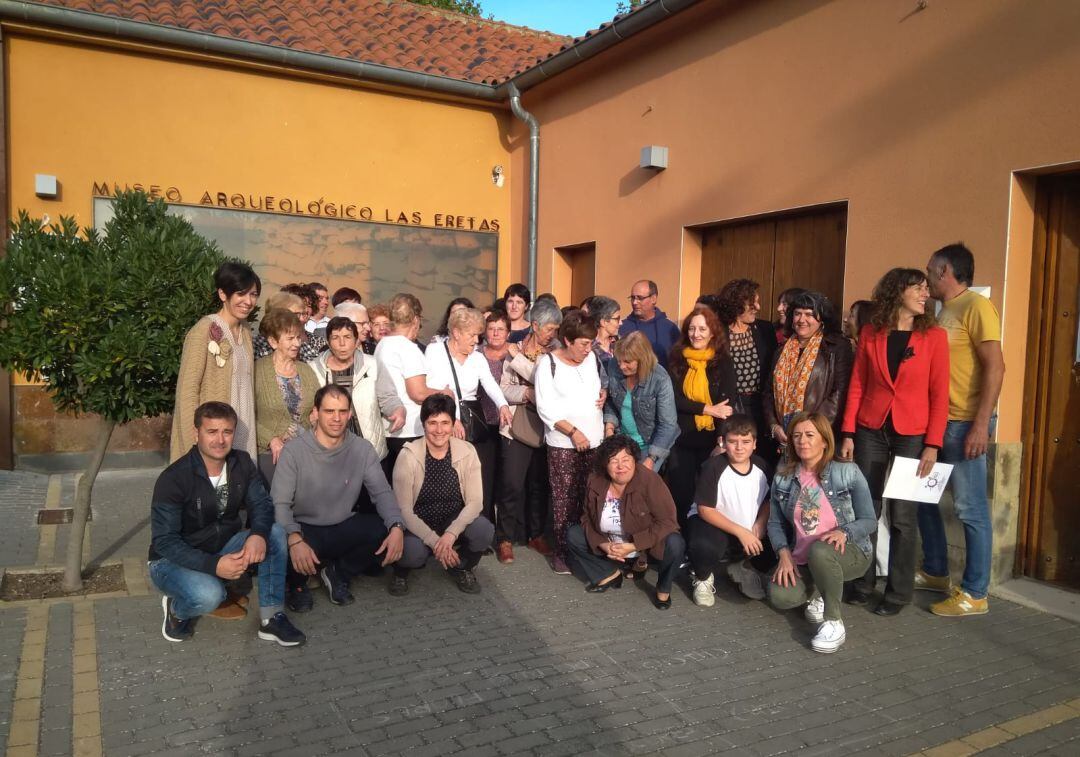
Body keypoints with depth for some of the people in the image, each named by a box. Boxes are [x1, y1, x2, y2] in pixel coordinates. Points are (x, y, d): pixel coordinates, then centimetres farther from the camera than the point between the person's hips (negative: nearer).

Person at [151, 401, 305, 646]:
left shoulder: (242, 463, -6)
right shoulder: (173, 479, -23)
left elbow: (261, 504, -7)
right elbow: (164, 541, -23)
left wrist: (258, 534, -31)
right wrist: (213, 565, -35)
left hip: (224, 548, 5)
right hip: (173, 560, -5)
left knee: (275, 533, -20)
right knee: (208, 594, -36)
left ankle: (271, 618, -14)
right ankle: (176, 610, 2)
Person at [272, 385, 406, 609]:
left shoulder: (363, 449, -4)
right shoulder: (294, 450, -12)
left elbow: (382, 492, -8)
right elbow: (280, 503, -17)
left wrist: (397, 527, -28)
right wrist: (294, 539, -37)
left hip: (344, 529, 3)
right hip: (305, 530, -3)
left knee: (386, 531, -24)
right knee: (290, 552, -37)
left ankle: (338, 573, 5)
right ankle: (296, 583, 4)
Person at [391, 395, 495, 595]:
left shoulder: (467, 452, -10)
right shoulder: (408, 456, -16)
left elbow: (475, 502, -12)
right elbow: (403, 509, -16)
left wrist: (451, 534, -27)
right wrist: (434, 541, -24)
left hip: (455, 521, 2)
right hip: (417, 525, -2)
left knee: (484, 531, -28)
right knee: (413, 552, -34)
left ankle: (461, 567, 6)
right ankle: (401, 570, 6)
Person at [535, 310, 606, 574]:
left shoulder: (592, 358, 7)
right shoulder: (548, 363, -7)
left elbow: (602, 383, 26)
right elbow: (545, 408, -10)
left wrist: (604, 392, 2)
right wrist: (573, 432, -16)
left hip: (594, 441, 4)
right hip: (563, 444, -4)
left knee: (588, 498, 5)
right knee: (564, 499, -2)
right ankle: (561, 552, 9)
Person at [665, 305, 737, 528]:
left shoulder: (723, 362, 0)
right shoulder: (677, 359, 4)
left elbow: (729, 404, -8)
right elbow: (673, 399, -4)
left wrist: (723, 442, -21)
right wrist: (708, 409, -16)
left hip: (713, 439, -1)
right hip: (681, 440, 1)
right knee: (680, 496, 7)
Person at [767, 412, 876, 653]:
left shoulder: (848, 472, -8)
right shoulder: (783, 478, 1)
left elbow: (870, 521, -5)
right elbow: (775, 523, 5)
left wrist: (845, 532, -26)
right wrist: (784, 553, -13)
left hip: (849, 552, -3)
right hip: (801, 560, 4)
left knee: (820, 550, -39)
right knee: (780, 597, -25)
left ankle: (833, 622, -19)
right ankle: (817, 593, 12)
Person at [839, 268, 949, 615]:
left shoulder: (934, 336, -1)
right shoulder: (870, 334, 4)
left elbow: (939, 394, -3)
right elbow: (856, 386, 5)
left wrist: (932, 445, -9)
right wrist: (848, 434, -1)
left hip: (912, 435, -2)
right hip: (870, 432, 2)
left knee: (902, 515, 2)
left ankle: (899, 592, 16)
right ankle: (863, 583, 21)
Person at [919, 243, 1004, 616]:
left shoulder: (976, 306, -9)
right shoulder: (944, 312, 16)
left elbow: (995, 366, -16)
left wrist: (981, 425, -21)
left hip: (964, 424, -9)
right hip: (936, 422, 9)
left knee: (971, 509, -2)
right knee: (923, 497, 15)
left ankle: (974, 594, 8)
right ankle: (935, 572, 29)